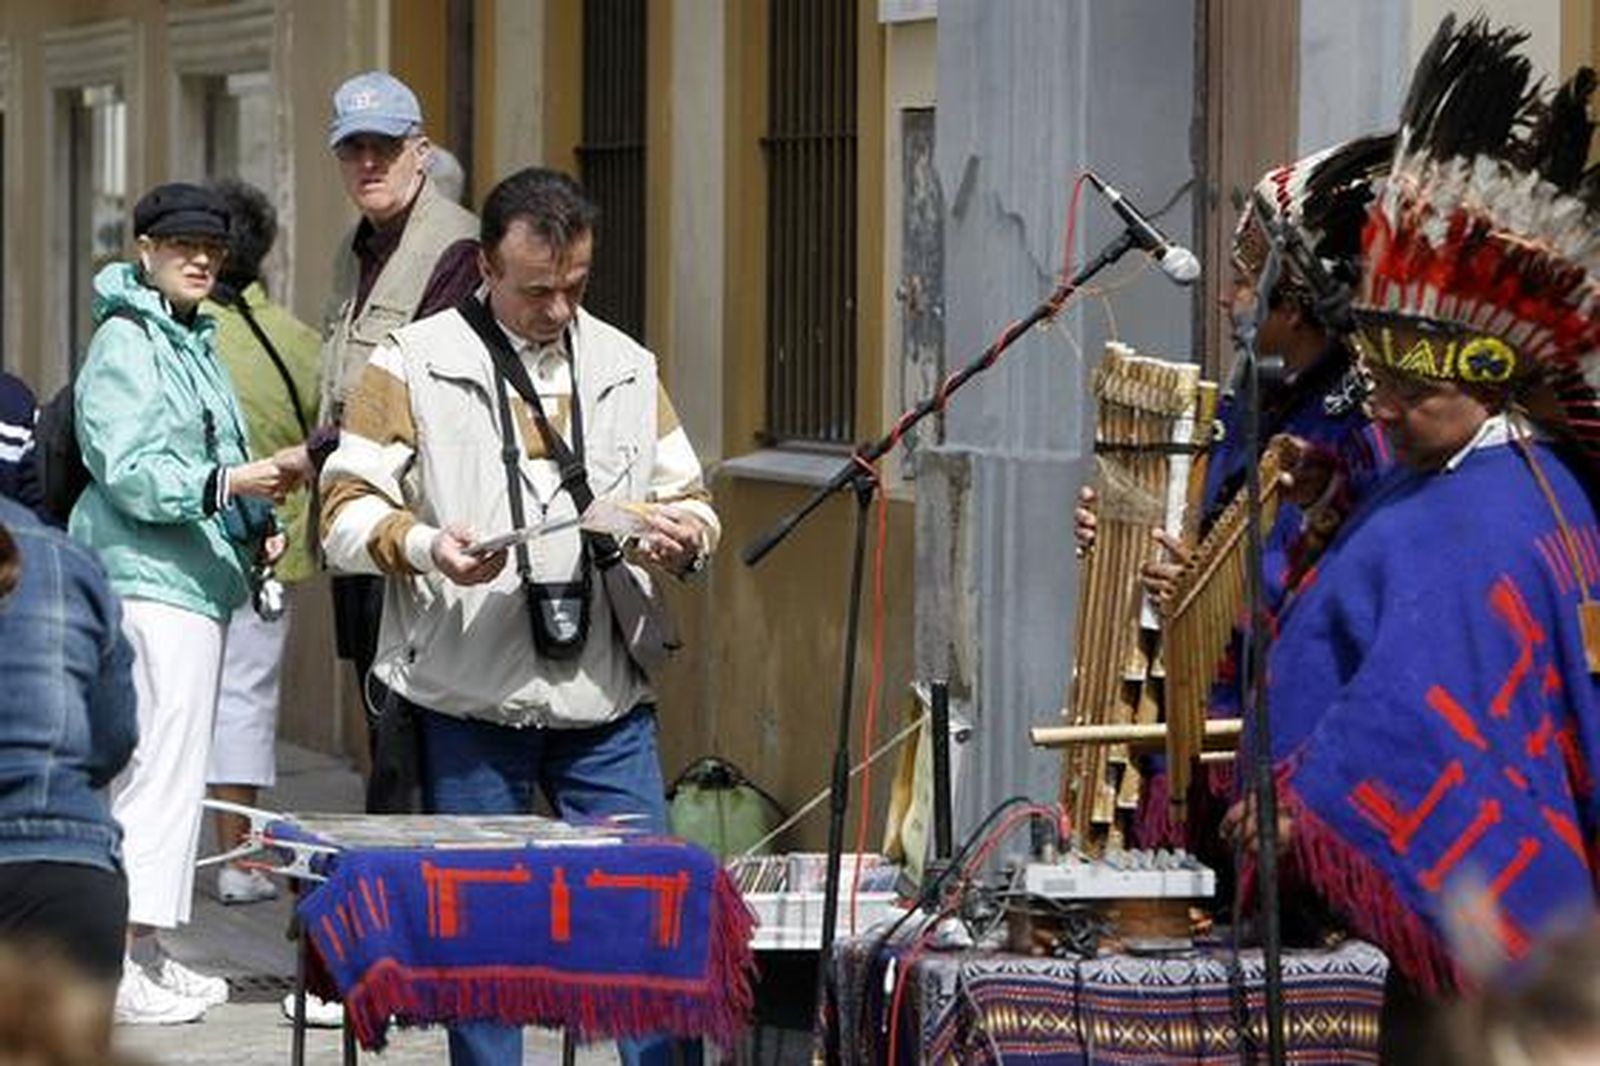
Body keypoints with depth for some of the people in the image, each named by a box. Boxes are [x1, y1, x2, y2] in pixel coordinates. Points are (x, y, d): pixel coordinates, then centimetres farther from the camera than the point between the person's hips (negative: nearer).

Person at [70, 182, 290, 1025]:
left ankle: (144, 952, 18)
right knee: (159, 764, -14)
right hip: (150, 580, -10)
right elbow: (128, 473, -17)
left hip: (195, 578, 10)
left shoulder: (194, 342, 20)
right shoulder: (125, 344, -9)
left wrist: (256, 526, 13)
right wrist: (227, 482, -26)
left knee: (171, 764, 12)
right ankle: (118, 963, -15)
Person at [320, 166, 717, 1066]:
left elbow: (690, 498, 18)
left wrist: (684, 534, -6)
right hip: (467, 699, -3)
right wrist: (422, 545, -23)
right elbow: (348, 510, -3)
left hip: (607, 699, 3)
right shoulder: (414, 364, 0)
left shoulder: (626, 367, 13)